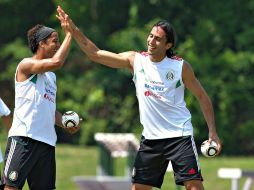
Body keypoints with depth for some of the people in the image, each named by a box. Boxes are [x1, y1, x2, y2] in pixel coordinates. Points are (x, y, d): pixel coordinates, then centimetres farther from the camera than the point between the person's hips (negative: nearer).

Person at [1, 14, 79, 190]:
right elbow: (56, 62, -20)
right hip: (23, 137, -8)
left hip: (46, 141, 8)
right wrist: (69, 35, -10)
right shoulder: (26, 65, -3)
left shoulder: (51, 76, 22)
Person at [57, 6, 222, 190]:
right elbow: (95, 53, 1)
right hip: (150, 138, 4)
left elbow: (202, 96, 2)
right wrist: (74, 29, -9)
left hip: (180, 136, -3)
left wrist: (212, 131, -4)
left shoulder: (181, 66, -7)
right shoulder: (135, 60, 1)